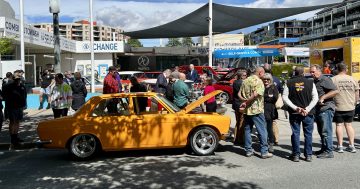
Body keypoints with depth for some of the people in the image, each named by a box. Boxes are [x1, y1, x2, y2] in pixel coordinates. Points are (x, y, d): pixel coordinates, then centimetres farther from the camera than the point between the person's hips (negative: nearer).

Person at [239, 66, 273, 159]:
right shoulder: (258, 81, -11)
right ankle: (264, 152, 4)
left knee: (247, 130, 12)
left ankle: (248, 150, 16)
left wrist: (244, 101, -3)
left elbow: (239, 94, 9)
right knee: (262, 131, 1)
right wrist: (247, 102, -13)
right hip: (256, 110, -7)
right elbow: (255, 95, -23)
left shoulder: (245, 81, 11)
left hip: (246, 110, 7)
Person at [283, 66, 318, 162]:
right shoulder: (310, 82, 0)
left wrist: (295, 108, -11)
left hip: (294, 113, 0)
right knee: (308, 134, 9)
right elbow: (315, 98, -5)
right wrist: (307, 109, -9)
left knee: (295, 133, 7)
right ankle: (308, 155, 12)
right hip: (308, 113, 0)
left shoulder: (289, 83, -1)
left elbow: (285, 97, -7)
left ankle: (296, 155, 9)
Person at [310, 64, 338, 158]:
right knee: (321, 132, 14)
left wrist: (323, 97, -22)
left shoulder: (325, 80, -9)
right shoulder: (315, 81, 19)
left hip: (326, 109, -9)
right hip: (318, 110, 9)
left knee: (326, 132, -7)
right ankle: (323, 149, 23)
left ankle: (328, 152, -2)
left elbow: (335, 91, -19)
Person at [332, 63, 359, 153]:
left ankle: (340, 146, 5)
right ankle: (351, 146, 13)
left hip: (338, 107, -3)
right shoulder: (352, 79, 3)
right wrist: (354, 103, 18)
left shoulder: (334, 79, -7)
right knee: (349, 125, 13)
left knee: (339, 125, 4)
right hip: (350, 107, 3)